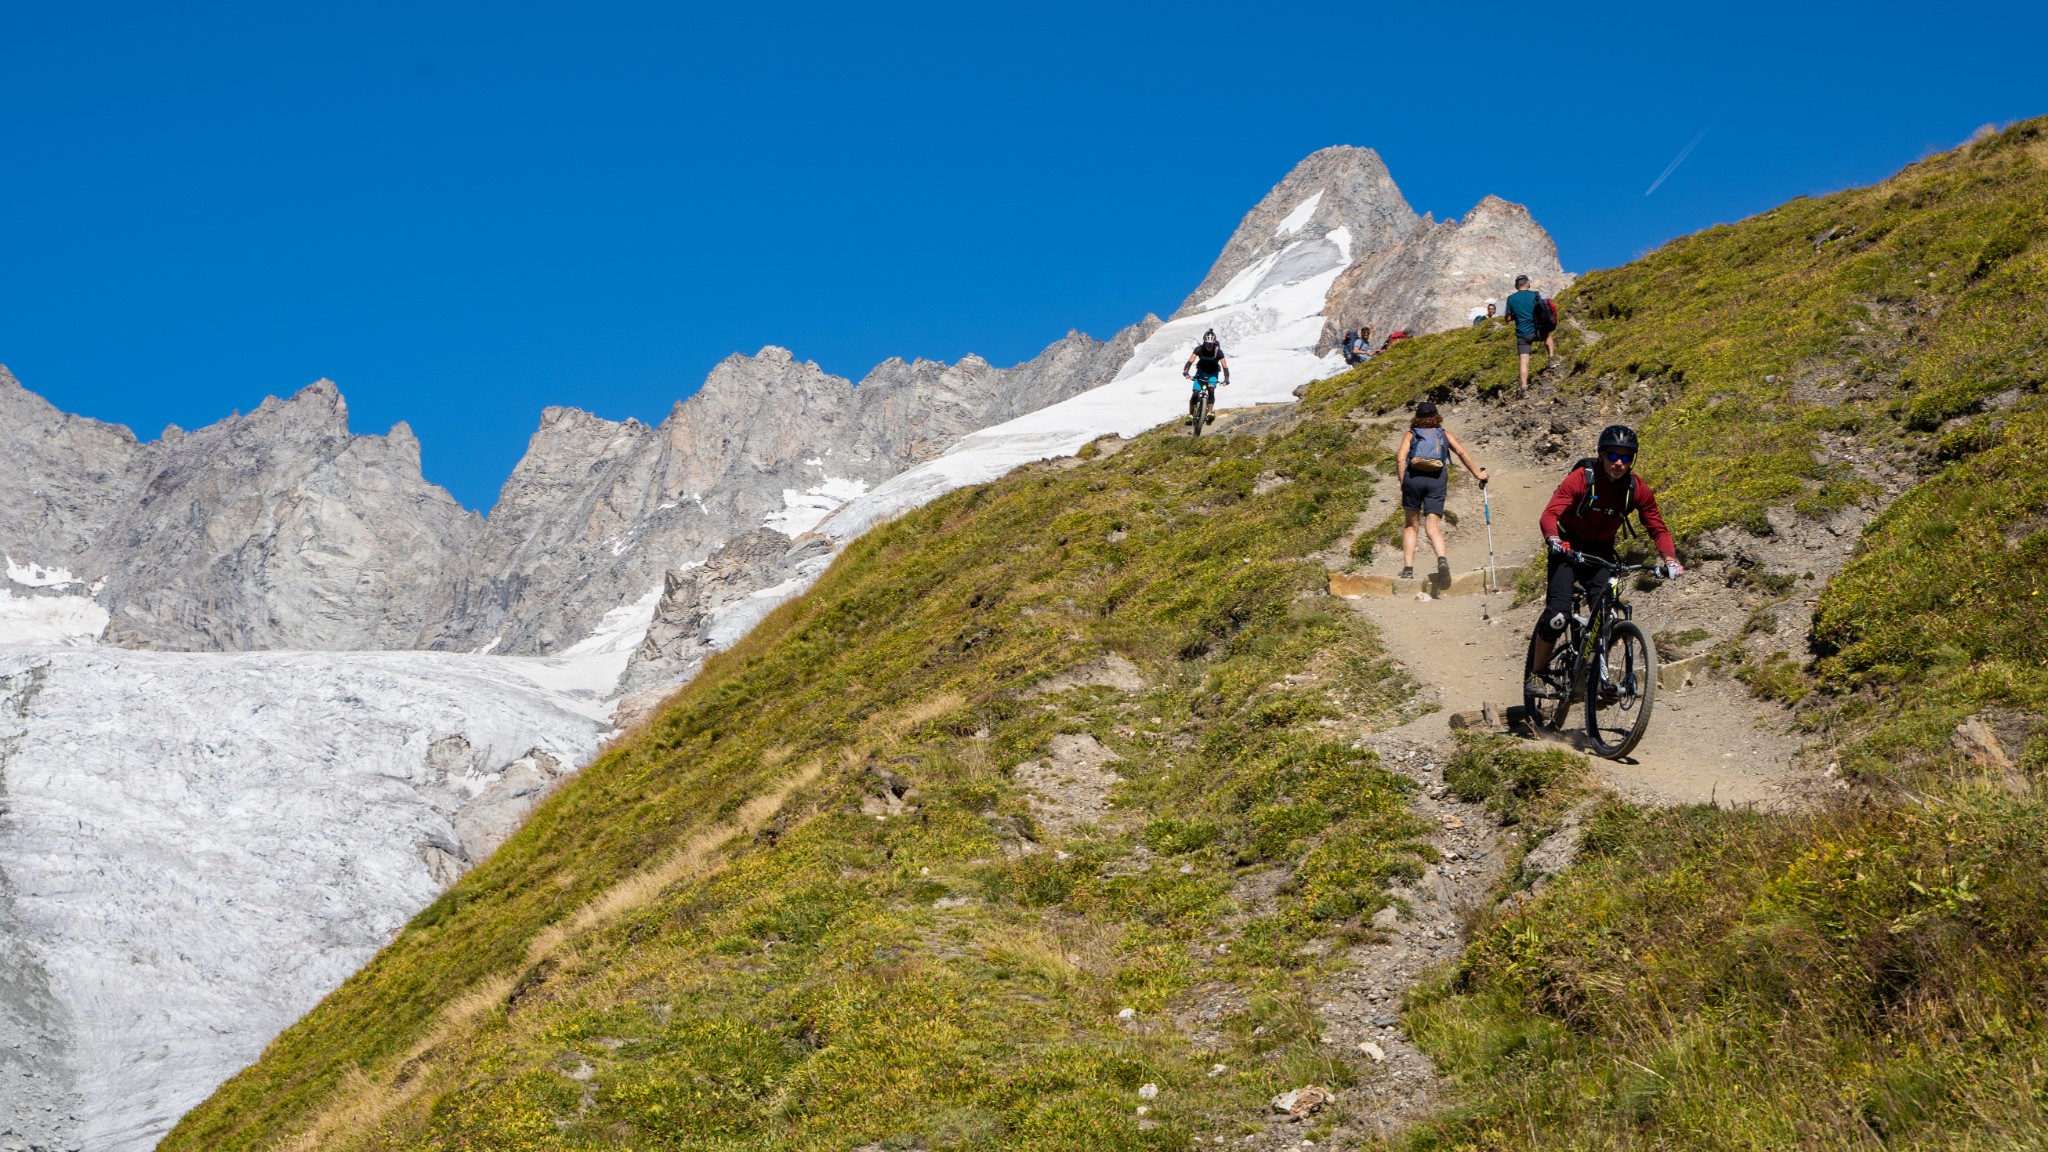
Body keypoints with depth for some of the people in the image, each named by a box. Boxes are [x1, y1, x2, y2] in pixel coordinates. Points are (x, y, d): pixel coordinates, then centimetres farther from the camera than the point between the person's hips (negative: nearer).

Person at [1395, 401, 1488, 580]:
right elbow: (1462, 452, 9)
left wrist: (1403, 483, 1)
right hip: (1437, 480, 0)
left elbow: (1400, 458, 2)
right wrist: (1477, 473, 15)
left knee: (1411, 525, 13)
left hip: (1413, 477, 0)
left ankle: (1408, 568, 4)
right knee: (1433, 527, -4)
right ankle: (1441, 558, -32)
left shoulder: (1411, 434, 18)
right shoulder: (1444, 434, 22)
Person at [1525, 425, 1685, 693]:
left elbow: (1657, 527, -7)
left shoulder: (1637, 489, -10)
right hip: (1569, 548, -4)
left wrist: (1670, 559, -25)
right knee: (1558, 611, -21)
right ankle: (1535, 675, -7)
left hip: (1601, 551, 4)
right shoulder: (1581, 478, -21)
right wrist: (1554, 540, -50)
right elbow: (1550, 514, -29)